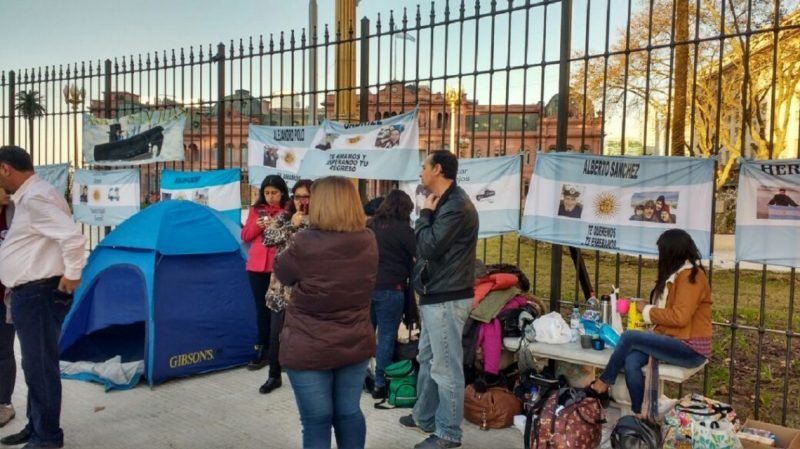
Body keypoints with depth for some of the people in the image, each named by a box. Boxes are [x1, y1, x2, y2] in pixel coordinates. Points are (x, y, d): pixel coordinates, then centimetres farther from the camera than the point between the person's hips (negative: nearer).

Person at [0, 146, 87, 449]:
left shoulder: (35, 198, -18)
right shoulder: (28, 197, 15)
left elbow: (72, 237, -28)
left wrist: (72, 276, -20)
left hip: (39, 293, -11)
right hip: (29, 292, 11)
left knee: (41, 364, -2)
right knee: (34, 364, 18)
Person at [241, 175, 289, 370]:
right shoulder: (256, 209, 11)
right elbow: (245, 236, 10)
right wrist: (257, 226, -7)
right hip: (257, 266, 4)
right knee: (262, 309, 9)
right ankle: (262, 351, 18)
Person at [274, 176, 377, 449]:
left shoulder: (306, 243, -20)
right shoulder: (368, 241, -5)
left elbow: (282, 273, -2)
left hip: (309, 349, -4)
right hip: (355, 345, 5)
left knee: (317, 422, 7)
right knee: (349, 413, 18)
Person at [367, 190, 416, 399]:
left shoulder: (370, 225, 9)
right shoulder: (402, 229, -9)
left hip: (367, 286, 6)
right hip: (390, 288, -6)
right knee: (386, 336, 2)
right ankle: (380, 384, 7)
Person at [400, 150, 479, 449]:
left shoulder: (456, 205, -18)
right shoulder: (446, 202, 16)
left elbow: (428, 247, -20)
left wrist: (425, 213, -9)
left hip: (447, 298, -11)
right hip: (436, 295, 11)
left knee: (445, 368, -3)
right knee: (427, 359, 19)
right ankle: (424, 416, 33)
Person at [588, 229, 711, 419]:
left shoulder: (690, 276, -14)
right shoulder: (679, 274, 16)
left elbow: (680, 317, -22)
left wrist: (647, 310, -11)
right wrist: (647, 308, -1)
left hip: (690, 349, -8)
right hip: (674, 342, 8)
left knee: (629, 337, -18)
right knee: (631, 362, -16)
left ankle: (603, 383, -1)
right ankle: (639, 415, -12)